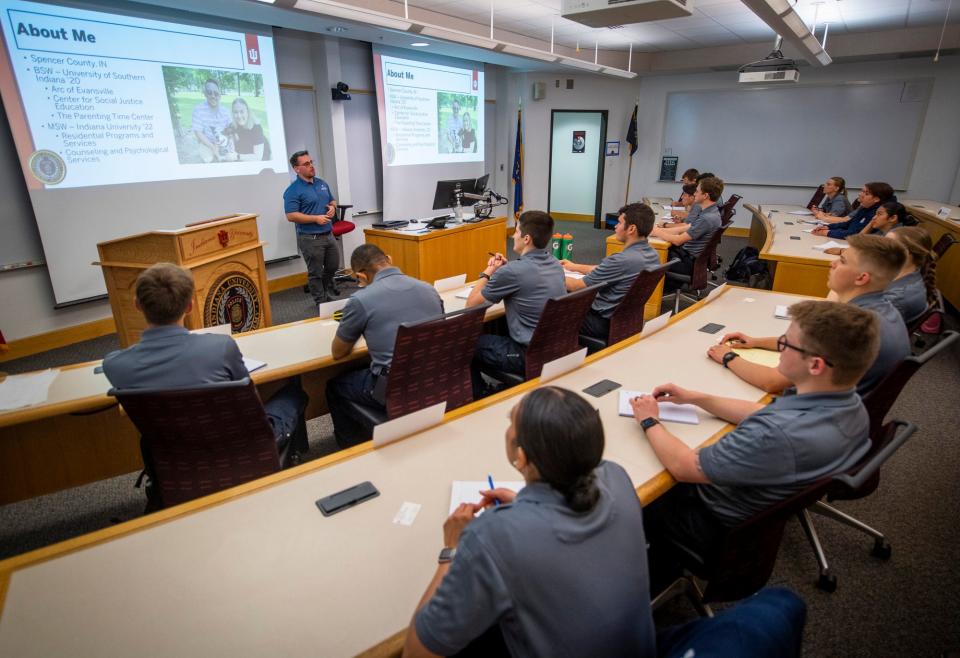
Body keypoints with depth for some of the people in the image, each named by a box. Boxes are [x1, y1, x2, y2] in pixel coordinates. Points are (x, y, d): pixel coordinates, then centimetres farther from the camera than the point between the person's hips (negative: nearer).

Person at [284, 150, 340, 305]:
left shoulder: (322, 183, 10)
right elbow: (291, 216, -18)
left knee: (333, 265, 20)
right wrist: (316, 218, -22)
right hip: (310, 238, -7)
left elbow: (332, 200, 22)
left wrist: (332, 207, -2)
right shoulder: (293, 190, -12)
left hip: (328, 234, 7)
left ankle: (328, 284, 47)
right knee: (315, 272, 5)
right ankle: (321, 301, 17)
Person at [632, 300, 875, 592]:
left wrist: (650, 421, -14)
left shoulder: (779, 435, -43)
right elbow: (762, 414, 1)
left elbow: (683, 466, -31)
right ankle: (667, 570, 42)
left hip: (721, 525, -7)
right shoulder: (848, 404, -16)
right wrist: (695, 398, 0)